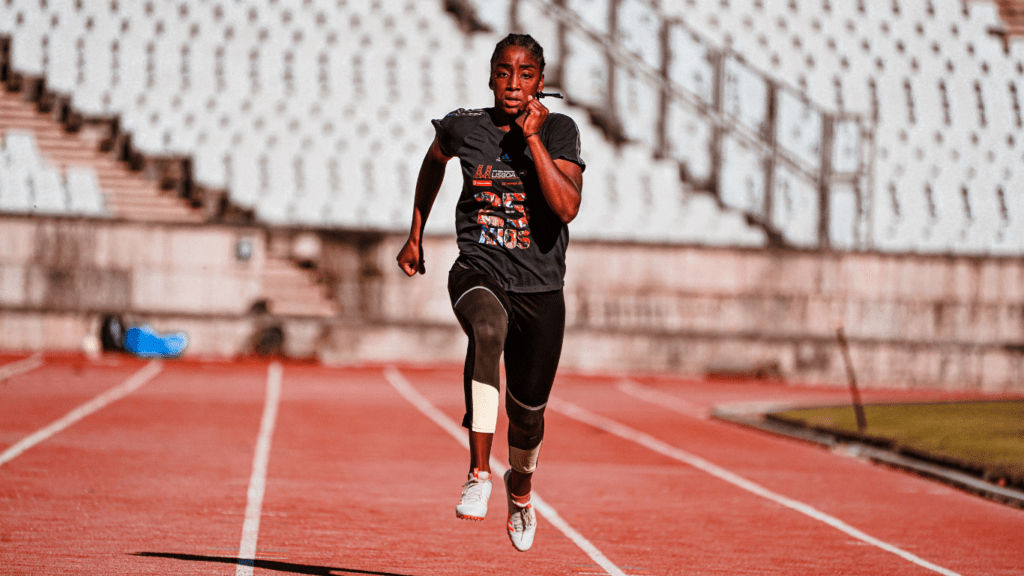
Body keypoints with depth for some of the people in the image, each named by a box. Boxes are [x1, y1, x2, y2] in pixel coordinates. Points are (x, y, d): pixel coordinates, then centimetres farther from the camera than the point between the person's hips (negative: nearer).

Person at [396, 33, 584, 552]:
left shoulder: (560, 131, -5)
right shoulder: (463, 128, -1)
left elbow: (567, 207, -20)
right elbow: (434, 160, 24)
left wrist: (532, 138, -21)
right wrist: (415, 234, 26)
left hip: (541, 290, 1)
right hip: (478, 275, -1)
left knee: (528, 416, 11)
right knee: (488, 329, -38)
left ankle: (520, 487, 48)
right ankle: (478, 473, -36)